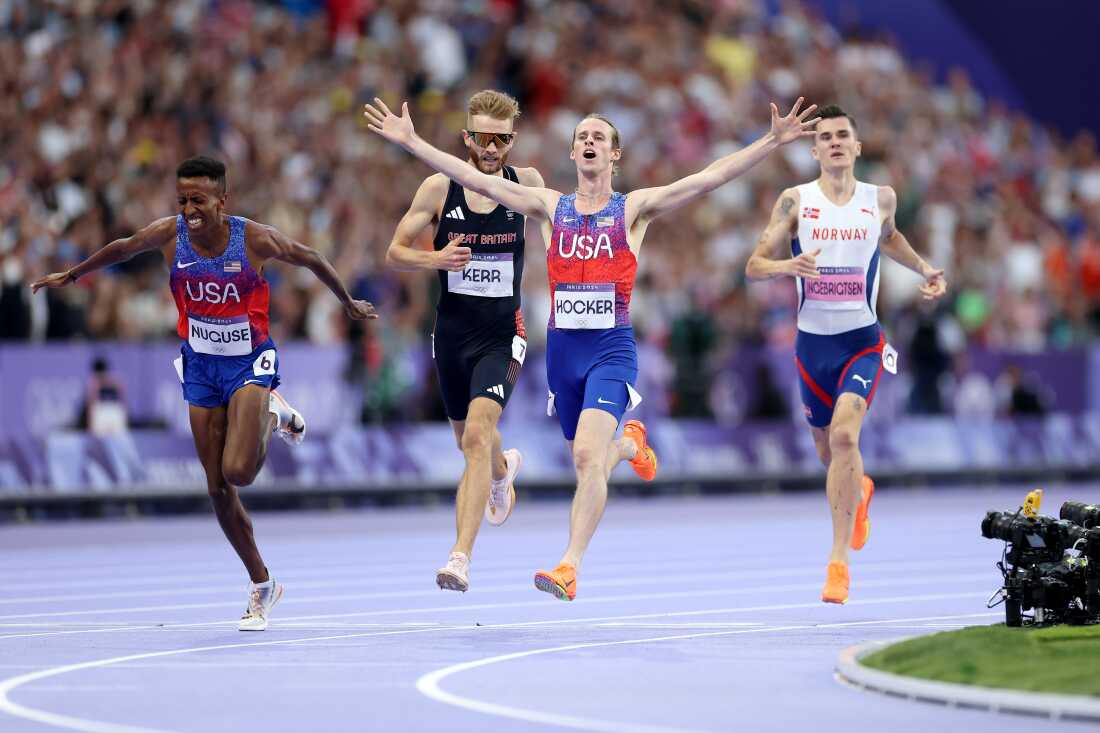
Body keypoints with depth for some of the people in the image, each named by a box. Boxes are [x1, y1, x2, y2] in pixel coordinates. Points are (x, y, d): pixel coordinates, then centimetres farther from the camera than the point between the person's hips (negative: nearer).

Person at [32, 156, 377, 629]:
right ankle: (261, 585, 18)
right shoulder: (169, 235, -10)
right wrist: (71, 276, 25)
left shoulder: (254, 239, -18)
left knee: (238, 471, -23)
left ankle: (273, 415, 11)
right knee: (218, 489, 2)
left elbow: (309, 259, 0)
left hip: (249, 363, -4)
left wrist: (348, 304, 14)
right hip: (201, 366, 4)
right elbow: (121, 249, 11)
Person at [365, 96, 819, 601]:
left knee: (587, 455, -20)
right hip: (562, 347, 4)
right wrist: (410, 142, -1)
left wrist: (772, 142, -15)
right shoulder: (550, 207, 8)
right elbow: (474, 179, 4)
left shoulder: (633, 209, 1)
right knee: (587, 459, 16)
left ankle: (570, 567, -21)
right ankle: (629, 444, 53)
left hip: (612, 349, -4)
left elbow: (708, 178, -6)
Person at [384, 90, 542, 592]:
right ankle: (503, 469, 58)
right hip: (452, 330, 2)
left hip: (503, 334, -2)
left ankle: (461, 557, -27)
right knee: (470, 442, 19)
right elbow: (395, 252, 0)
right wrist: (435, 259, -19)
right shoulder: (439, 189, -5)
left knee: (477, 435, -21)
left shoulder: (526, 184, -3)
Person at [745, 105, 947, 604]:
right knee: (829, 452, 16)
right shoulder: (796, 201, -4)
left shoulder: (880, 199, 1)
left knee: (844, 434, -24)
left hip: (862, 341, -1)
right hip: (812, 342, 1)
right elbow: (754, 266, -5)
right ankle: (860, 492, 54)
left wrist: (924, 269, 11)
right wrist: (788, 266, -25)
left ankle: (839, 560, -21)